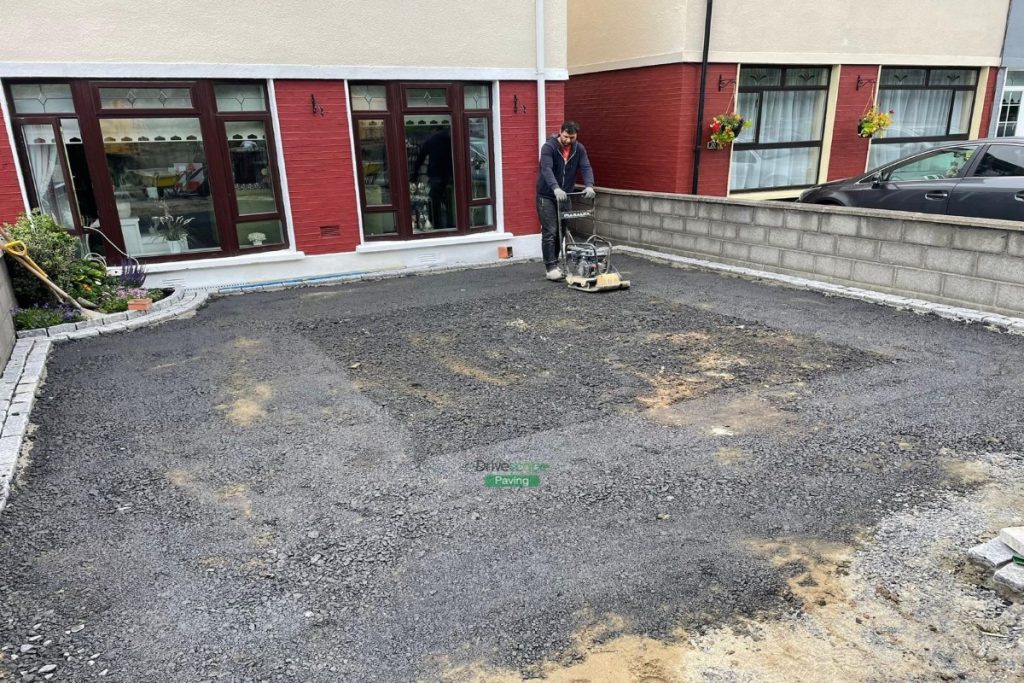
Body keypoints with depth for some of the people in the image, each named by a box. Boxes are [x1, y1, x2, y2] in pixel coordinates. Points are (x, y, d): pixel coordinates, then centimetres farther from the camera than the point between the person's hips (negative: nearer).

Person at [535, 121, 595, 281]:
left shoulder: (579, 149, 0)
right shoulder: (548, 147, -15)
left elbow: (586, 168, -12)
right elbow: (546, 169, -29)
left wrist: (589, 185, -33)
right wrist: (556, 188, -46)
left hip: (565, 195, 5)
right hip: (547, 196, -5)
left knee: (561, 232, 7)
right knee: (550, 232, -9)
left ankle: (554, 264, 18)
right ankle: (551, 268, -7)